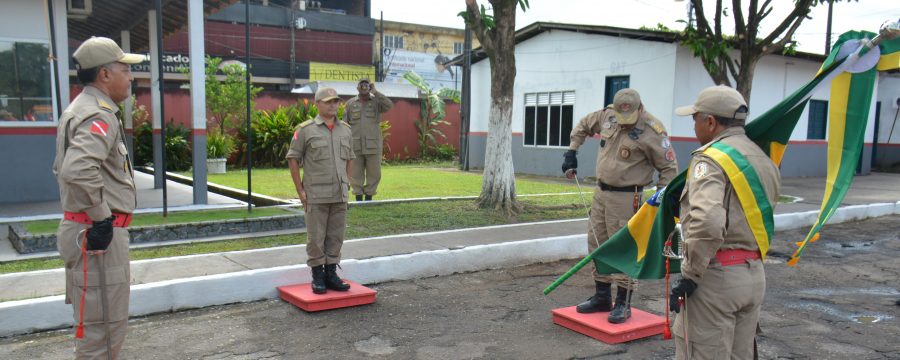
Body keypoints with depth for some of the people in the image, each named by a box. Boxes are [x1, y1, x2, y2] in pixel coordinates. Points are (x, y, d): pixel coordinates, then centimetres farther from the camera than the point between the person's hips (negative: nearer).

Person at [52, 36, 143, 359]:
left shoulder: (78, 110, 16)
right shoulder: (99, 115, -17)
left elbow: (62, 167, 25)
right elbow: (77, 170, -33)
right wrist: (101, 218, -22)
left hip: (84, 228, 11)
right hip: (98, 234, -11)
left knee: (96, 320, 22)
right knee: (103, 325, -2)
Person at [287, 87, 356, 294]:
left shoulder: (345, 130, 10)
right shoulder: (306, 129, -3)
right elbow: (293, 159, -2)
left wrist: (347, 184, 11)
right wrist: (300, 190, -6)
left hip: (340, 195, 4)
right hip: (316, 195, -4)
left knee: (336, 236, 8)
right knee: (316, 237, 2)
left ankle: (331, 273, 20)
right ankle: (318, 276, 13)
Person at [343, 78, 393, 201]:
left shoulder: (377, 101, 5)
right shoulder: (350, 103, 8)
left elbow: (389, 105, -17)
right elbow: (345, 124, 9)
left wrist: (375, 92, -13)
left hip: (373, 145, 0)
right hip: (355, 145, 1)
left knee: (374, 173, 3)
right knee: (356, 173, 4)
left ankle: (369, 197, 15)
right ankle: (358, 198, 14)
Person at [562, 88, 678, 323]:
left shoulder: (652, 131, -17)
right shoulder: (607, 115, 1)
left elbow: (669, 167, -11)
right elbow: (583, 126, 20)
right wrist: (571, 151, 13)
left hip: (625, 198, -7)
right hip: (601, 191, 7)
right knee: (597, 245, 13)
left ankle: (623, 304, 7)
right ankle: (602, 297, 25)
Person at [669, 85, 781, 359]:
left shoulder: (711, 159, -15)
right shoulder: (764, 160, 14)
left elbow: (707, 223, -28)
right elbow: (758, 217, 15)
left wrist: (690, 275, -20)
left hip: (716, 276, -9)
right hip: (755, 275, 9)